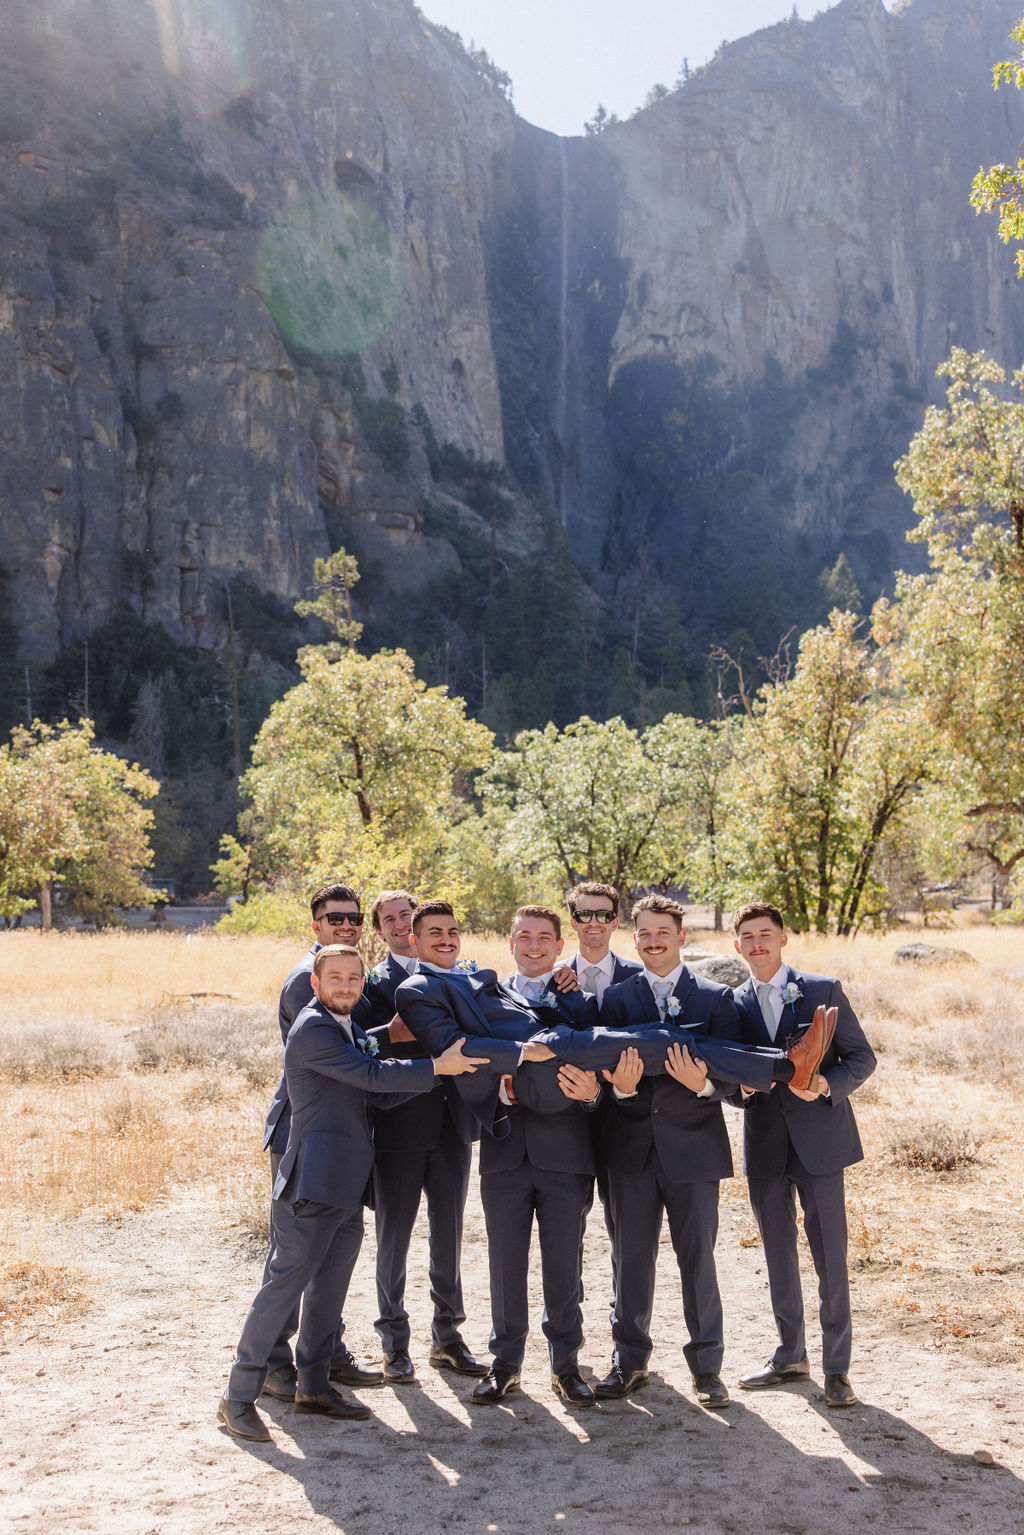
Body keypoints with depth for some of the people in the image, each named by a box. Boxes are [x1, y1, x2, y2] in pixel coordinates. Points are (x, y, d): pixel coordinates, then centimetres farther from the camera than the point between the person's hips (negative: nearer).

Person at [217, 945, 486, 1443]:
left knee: (328, 1289, 14)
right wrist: (436, 1067, -15)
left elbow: (382, 1095, 13)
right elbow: (371, 1075, -18)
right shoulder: (312, 1029, -11)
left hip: (348, 1185, 9)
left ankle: (313, 1385, 24)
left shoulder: (353, 1031, 19)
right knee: (285, 1284, -7)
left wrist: (440, 1063, 1)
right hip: (314, 1182, -9)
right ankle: (238, 1396, 0)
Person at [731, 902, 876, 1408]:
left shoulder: (823, 990, -1)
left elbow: (861, 1056, 0)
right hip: (764, 1144, 3)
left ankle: (836, 1367, 11)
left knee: (830, 1257, -1)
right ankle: (790, 1357, 27)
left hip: (818, 1138, -3)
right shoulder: (733, 1004, 8)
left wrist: (828, 1084, -18)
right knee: (778, 1255, 13)